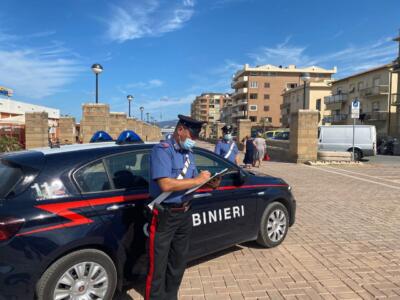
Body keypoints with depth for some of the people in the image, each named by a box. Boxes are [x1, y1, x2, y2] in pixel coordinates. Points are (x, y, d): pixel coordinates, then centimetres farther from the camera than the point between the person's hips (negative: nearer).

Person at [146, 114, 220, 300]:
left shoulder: (188, 153, 9)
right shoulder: (162, 150, -17)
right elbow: (166, 185, -28)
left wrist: (210, 184, -4)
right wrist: (197, 180, -21)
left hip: (184, 214, 8)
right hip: (164, 216, -8)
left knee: (178, 263, 21)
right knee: (158, 267, 3)